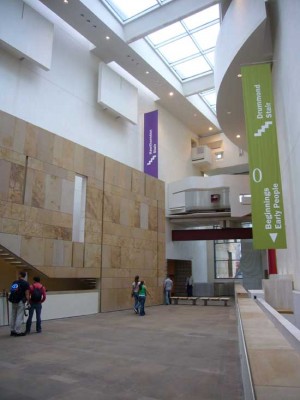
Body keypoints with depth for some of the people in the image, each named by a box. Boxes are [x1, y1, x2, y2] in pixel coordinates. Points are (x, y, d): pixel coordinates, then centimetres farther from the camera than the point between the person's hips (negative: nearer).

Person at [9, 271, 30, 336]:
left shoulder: (14, 282, 9)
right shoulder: (25, 283, -6)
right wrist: (28, 301, -4)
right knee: (19, 317, -2)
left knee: (13, 316, 14)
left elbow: (12, 291, 12)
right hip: (20, 302, -6)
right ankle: (18, 332, -1)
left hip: (13, 301, 6)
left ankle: (12, 331, 20)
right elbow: (27, 294, -10)